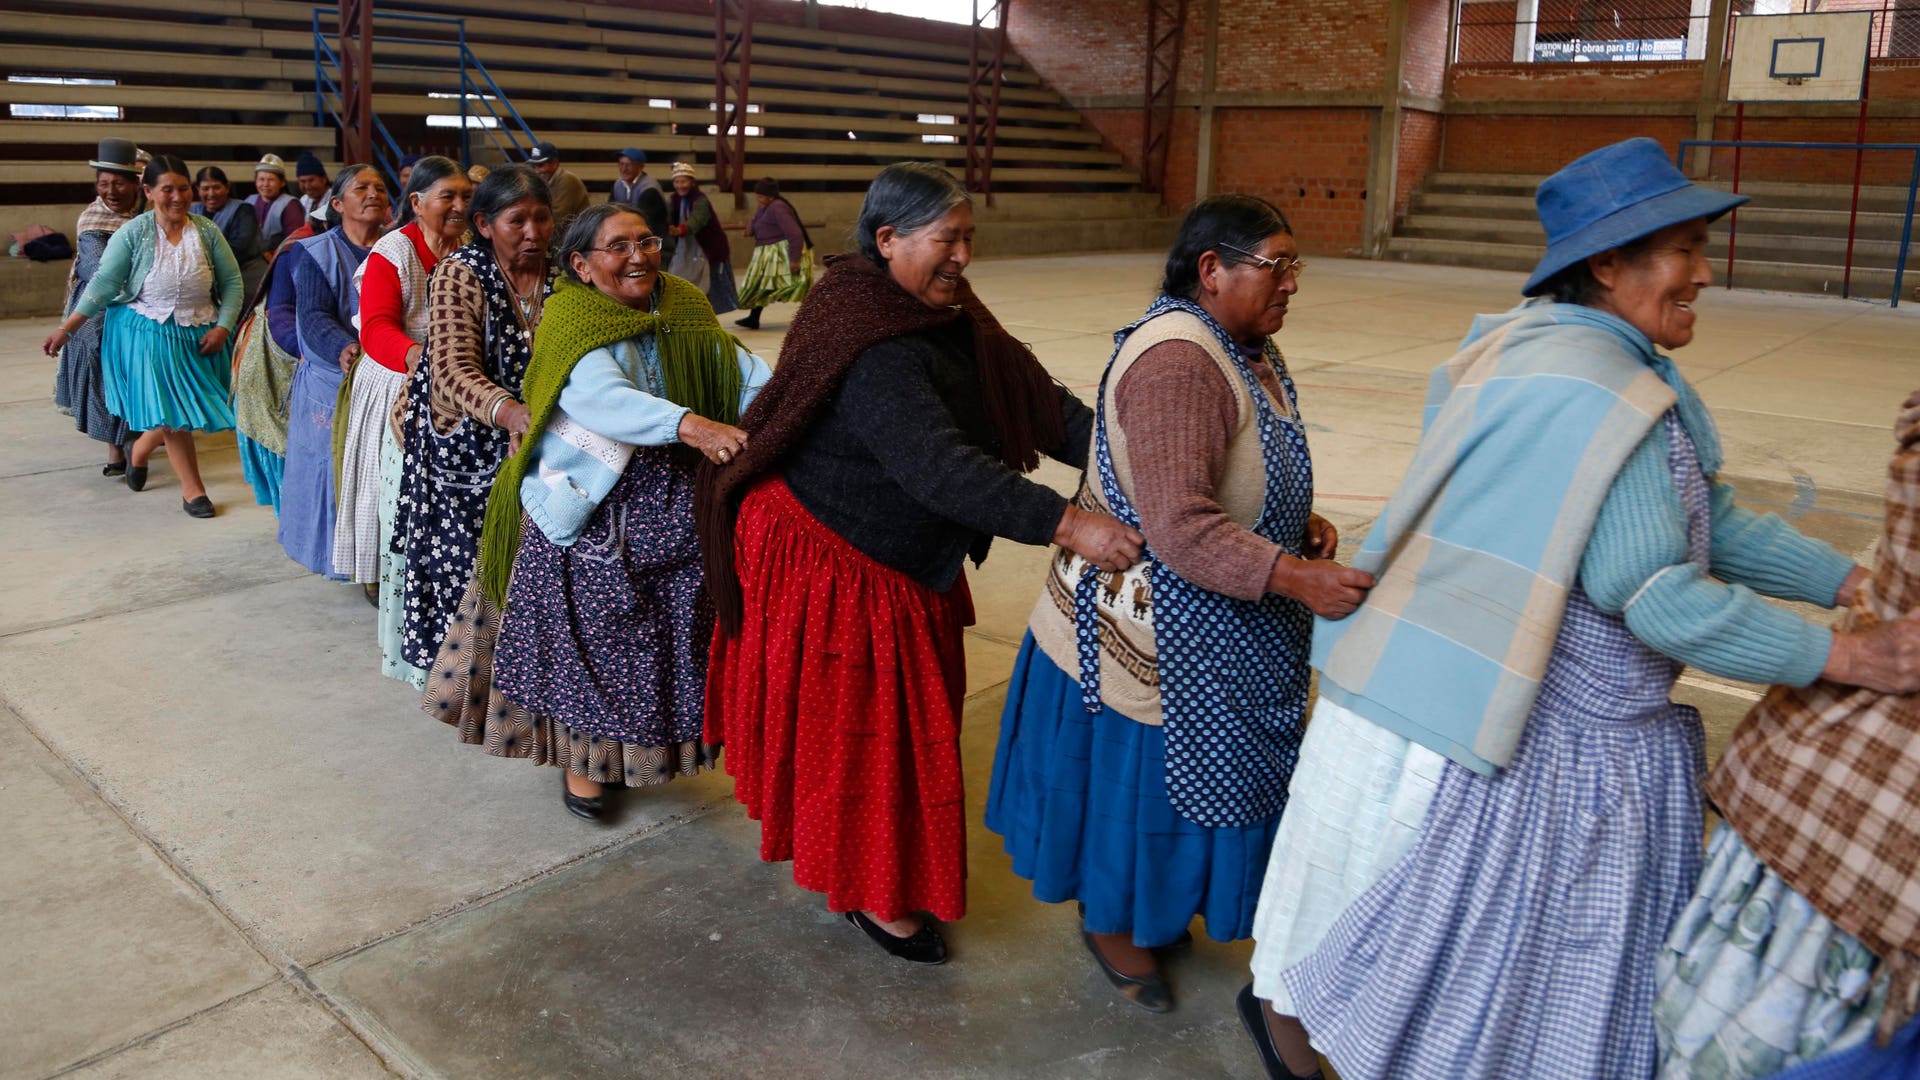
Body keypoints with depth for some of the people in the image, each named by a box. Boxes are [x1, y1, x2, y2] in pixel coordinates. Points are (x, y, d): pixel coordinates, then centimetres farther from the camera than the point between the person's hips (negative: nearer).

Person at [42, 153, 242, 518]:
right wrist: (66, 328, -12)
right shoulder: (132, 234, -9)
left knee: (187, 409, 11)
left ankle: (140, 450, 40)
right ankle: (192, 490, 8)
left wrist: (223, 327, -8)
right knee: (173, 411, -3)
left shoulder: (207, 231, -2)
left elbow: (232, 281, 2)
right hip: (148, 335, -3)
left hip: (199, 336, 3)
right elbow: (103, 284, -8)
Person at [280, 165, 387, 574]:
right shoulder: (319, 253, 2)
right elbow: (312, 314, -10)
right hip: (334, 381, -2)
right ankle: (340, 553, 13)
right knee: (335, 464, 1)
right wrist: (342, 349, -30)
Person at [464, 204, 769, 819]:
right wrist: (688, 425, -47)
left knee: (670, 634, 11)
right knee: (589, 635, 4)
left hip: (675, 506, 5)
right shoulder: (572, 319, -13)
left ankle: (641, 749, 32)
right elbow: (603, 397, -32)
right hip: (591, 510, -5)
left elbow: (744, 371, -3)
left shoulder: (684, 310, 6)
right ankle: (580, 758, 25)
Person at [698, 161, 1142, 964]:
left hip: (905, 554, 10)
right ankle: (871, 893, 23)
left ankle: (868, 869, 42)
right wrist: (1066, 524, -47)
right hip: (831, 558, -10)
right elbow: (938, 464, -42)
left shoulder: (948, 316, 0)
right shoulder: (871, 343, -30)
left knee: (903, 708, 21)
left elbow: (1037, 401, -5)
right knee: (858, 724, 4)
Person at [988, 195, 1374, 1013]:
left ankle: (1148, 903, 46)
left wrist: (1302, 522, 2)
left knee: (1177, 778, 24)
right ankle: (1111, 925, 34)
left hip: (1212, 630, 10)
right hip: (1147, 632, -10)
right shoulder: (1176, 363, -28)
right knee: (1135, 778, 10)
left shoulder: (1243, 347, 6)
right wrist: (1296, 578, -42)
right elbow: (1180, 525, -36)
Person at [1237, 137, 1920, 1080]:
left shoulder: (1624, 368, 7)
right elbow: (1655, 593, -26)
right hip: (1485, 727, -10)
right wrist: (1840, 657, -18)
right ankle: (1284, 1002, 35)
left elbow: (1708, 515, 12)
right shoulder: (1590, 392, -26)